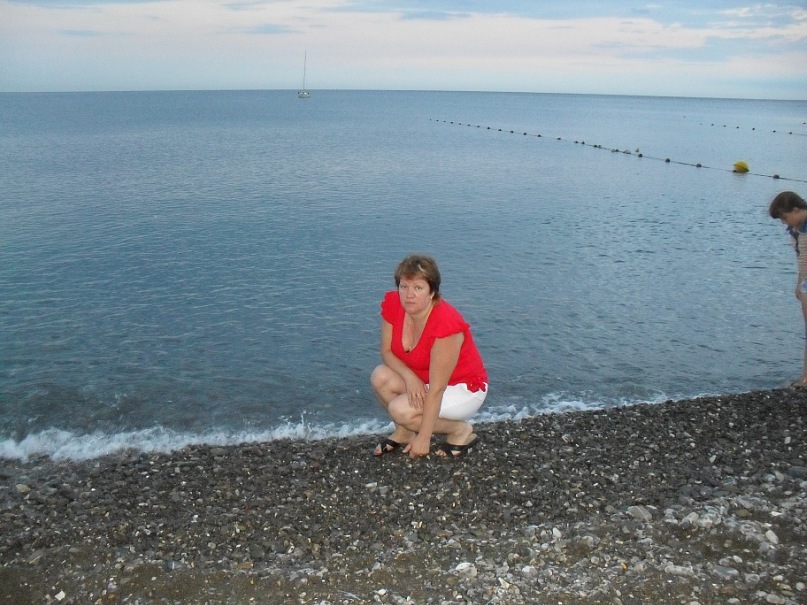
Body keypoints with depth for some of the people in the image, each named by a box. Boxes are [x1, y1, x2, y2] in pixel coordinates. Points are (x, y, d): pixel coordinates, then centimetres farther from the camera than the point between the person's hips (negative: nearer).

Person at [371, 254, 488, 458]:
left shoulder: (446, 324, -33)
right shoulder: (393, 304, -15)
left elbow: (436, 389, -30)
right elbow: (387, 351, -4)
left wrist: (423, 438, -26)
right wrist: (410, 377, -25)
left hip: (464, 388, -6)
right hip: (421, 379, 6)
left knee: (400, 410, -26)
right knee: (380, 376, -20)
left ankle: (460, 430, -3)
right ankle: (404, 432, 4)